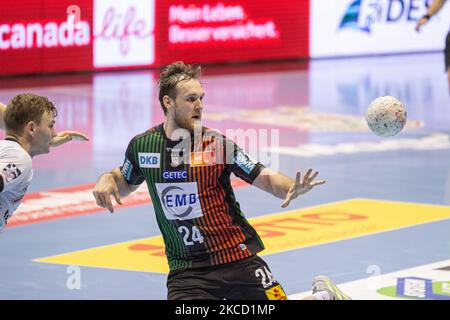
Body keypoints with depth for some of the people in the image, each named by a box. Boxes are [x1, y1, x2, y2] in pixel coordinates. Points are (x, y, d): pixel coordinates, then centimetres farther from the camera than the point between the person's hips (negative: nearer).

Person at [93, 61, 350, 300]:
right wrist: (107, 180, -3)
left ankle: (323, 295, 31)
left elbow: (264, 177, -9)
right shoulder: (143, 146, -1)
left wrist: (291, 189, -29)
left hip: (238, 258, -2)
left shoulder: (217, 144, -8)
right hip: (186, 269, 2)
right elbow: (126, 183, 19)